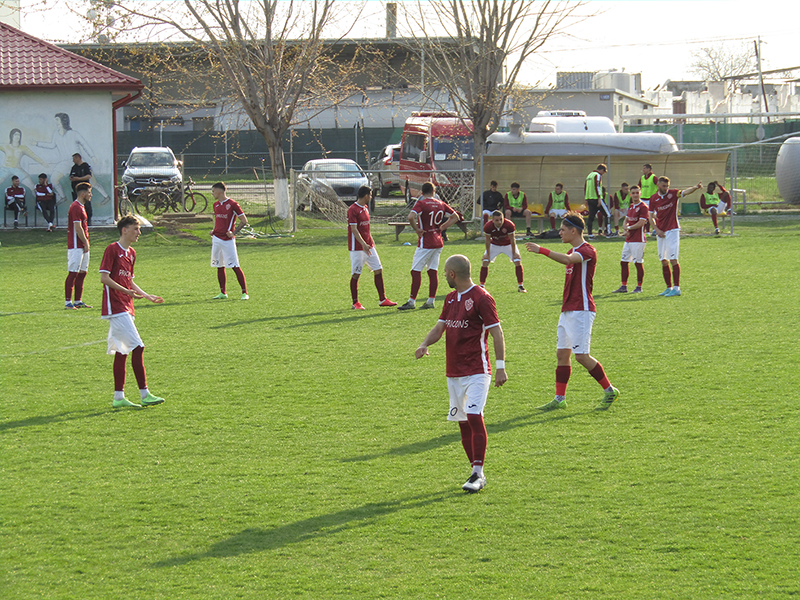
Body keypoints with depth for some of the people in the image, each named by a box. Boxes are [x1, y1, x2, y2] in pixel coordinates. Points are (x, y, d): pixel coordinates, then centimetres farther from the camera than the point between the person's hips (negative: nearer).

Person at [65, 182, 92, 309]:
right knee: (73, 273, -9)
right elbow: (78, 228, -19)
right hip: (76, 246, -10)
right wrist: (86, 243, -15)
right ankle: (68, 302, -8)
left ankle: (78, 301, 15)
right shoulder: (76, 207, -15)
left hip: (82, 246, 10)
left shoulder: (80, 207, 18)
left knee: (82, 273, 11)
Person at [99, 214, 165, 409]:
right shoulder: (112, 250, -9)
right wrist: (126, 291, -22)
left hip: (126, 308, 9)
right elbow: (104, 277, -15)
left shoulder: (131, 253, 17)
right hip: (115, 307, -9)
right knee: (137, 347, -13)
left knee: (122, 351, 9)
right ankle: (144, 394, -12)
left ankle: (118, 397, 12)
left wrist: (147, 296, 17)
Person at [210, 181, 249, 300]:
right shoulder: (216, 205, 12)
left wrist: (234, 232, -13)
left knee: (235, 266, -8)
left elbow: (244, 221, -7)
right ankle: (223, 293, 16)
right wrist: (214, 230, 11)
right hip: (216, 239, 7)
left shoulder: (232, 204, -9)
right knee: (219, 267, 9)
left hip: (228, 240, -7)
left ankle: (245, 293, -5)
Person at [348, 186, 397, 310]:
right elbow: (354, 229, -20)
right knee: (356, 275, -1)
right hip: (357, 247, -9)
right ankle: (355, 303, 7)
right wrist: (363, 244, -27)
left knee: (378, 270, 5)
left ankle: (382, 299, 10)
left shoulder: (365, 208, 13)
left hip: (368, 245, 9)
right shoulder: (352, 210, -14)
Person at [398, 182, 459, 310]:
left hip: (425, 243, -7)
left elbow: (411, 217, -28)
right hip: (438, 242, 7)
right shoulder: (441, 204, 7)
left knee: (416, 271, -3)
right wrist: (442, 227, 12)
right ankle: (431, 301, 10)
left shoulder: (421, 203, -12)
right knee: (433, 271, 10)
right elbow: (455, 216, 17)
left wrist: (416, 229, -13)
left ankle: (412, 301, -4)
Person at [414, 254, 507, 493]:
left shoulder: (481, 298, -10)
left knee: (474, 417, -16)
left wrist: (500, 366, -15)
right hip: (454, 372, 8)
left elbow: (496, 332, -11)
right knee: (463, 422, 8)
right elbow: (439, 327, 17)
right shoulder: (451, 298, 14)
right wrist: (425, 344, -4)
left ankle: (478, 474, -15)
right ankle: (476, 473, 16)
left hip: (476, 372, -8)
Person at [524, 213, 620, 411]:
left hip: (581, 310, -10)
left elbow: (567, 260, -33)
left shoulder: (587, 251, -13)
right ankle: (560, 399, 9)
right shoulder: (573, 252, 18)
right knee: (562, 353, 6)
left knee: (581, 355, -11)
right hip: (568, 310, 10)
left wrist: (541, 250, -39)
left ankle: (609, 390, 3)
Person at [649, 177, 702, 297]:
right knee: (664, 261, 8)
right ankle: (669, 287, 16)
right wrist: (657, 229, -4)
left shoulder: (673, 194, -4)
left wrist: (695, 187, -42)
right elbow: (651, 217, 11)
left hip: (672, 230, -5)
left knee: (673, 259, -11)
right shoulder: (653, 199, 6)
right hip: (661, 232, 5)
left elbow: (685, 192, -23)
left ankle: (676, 288, -11)